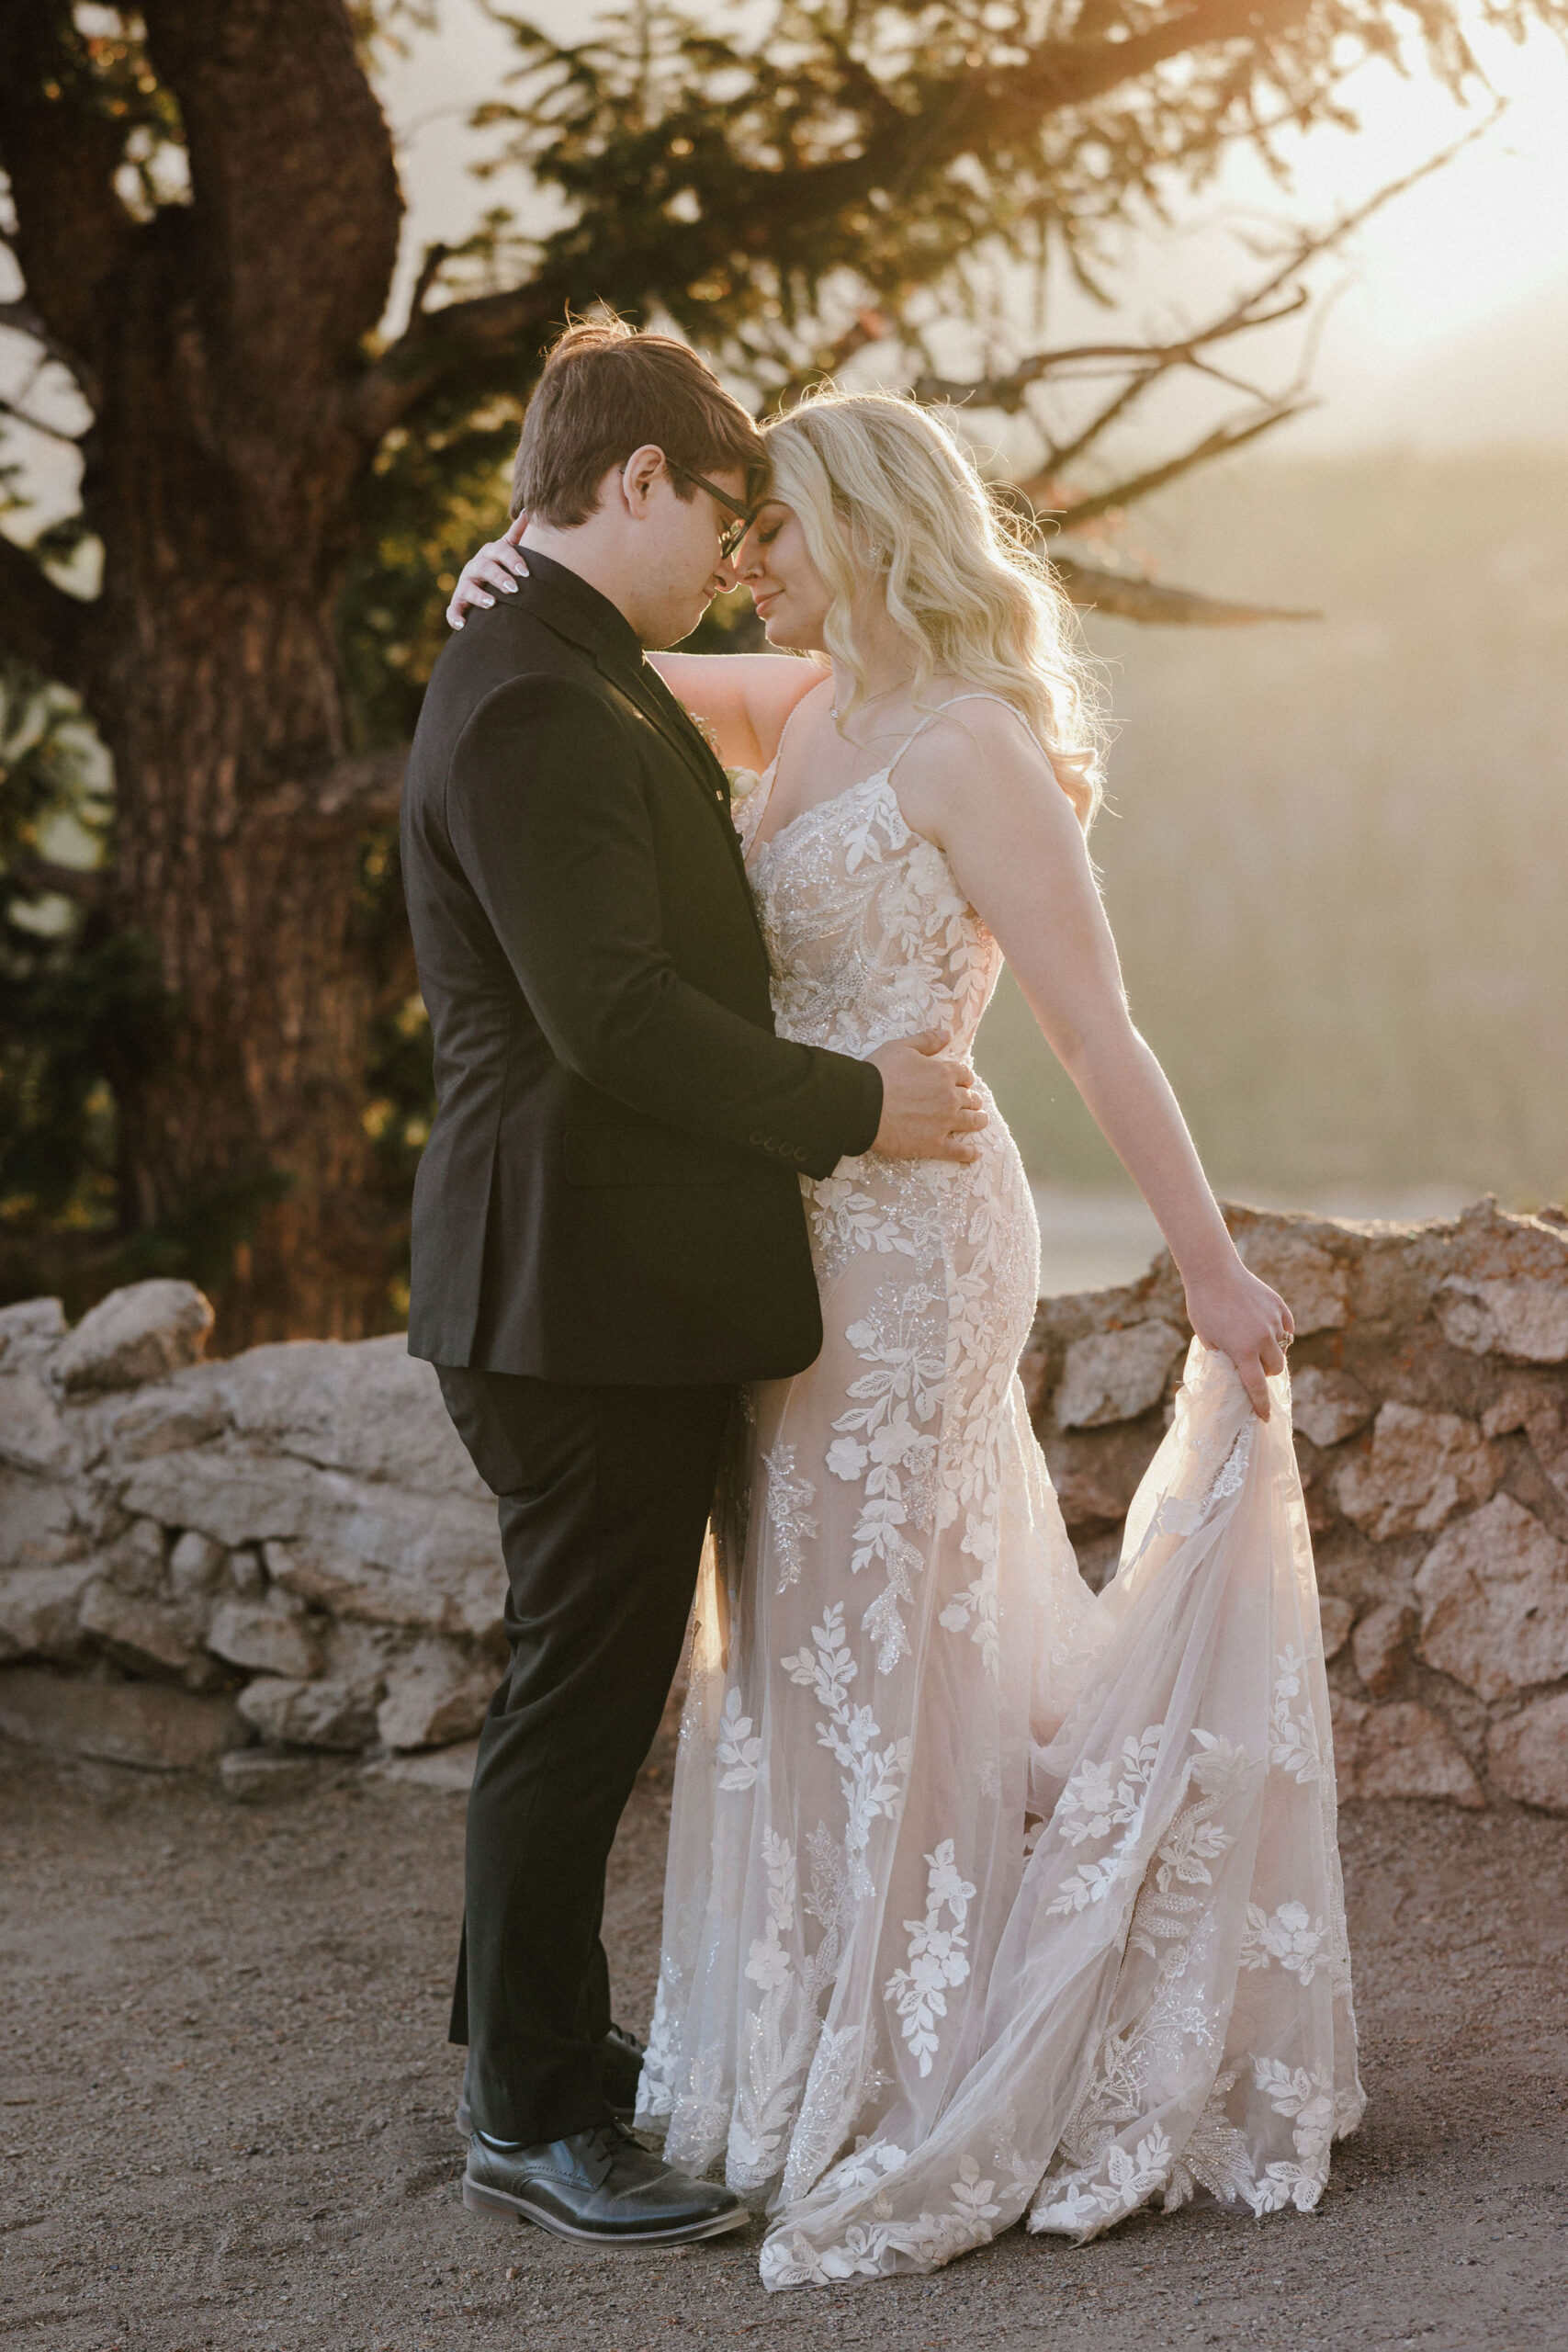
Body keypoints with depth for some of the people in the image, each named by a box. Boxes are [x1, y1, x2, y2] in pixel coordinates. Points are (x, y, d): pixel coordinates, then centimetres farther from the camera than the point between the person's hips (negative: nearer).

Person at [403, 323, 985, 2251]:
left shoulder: (574, 681, 15)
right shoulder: (536, 706, -19)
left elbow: (660, 954, 23)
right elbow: (613, 1015, -25)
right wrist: (855, 1107, -15)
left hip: (628, 1279, 11)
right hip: (588, 1283, -11)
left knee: (591, 1681, 19)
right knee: (580, 1695, -1)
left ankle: (533, 2039, 33)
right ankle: (533, 2121, 11)